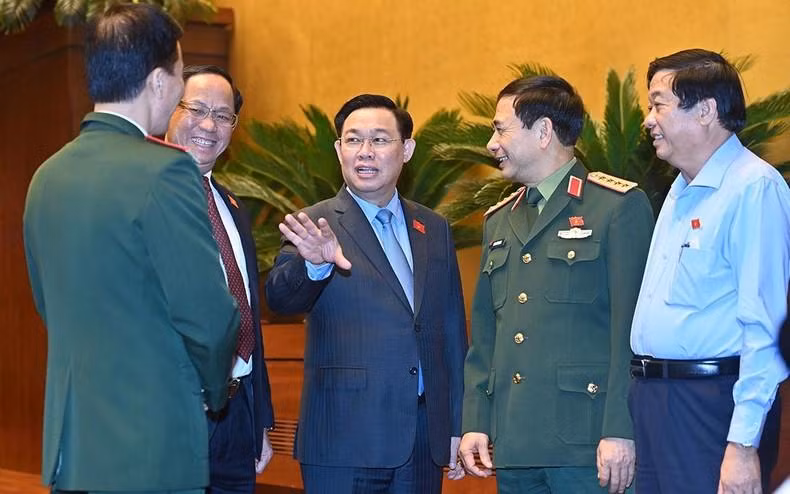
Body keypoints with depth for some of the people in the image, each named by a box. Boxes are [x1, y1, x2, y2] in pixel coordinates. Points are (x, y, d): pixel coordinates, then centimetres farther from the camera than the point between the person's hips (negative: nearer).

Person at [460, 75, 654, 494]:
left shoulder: (619, 206, -3)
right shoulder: (498, 220, 18)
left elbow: (632, 327, -9)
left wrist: (620, 429, -15)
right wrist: (476, 421, 9)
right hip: (512, 445, 6)